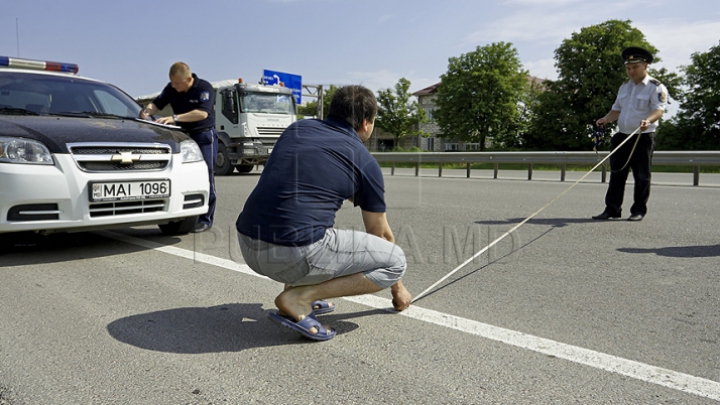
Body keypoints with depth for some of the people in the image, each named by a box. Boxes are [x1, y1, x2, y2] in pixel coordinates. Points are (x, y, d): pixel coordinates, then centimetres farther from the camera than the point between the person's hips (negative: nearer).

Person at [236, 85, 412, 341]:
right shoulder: (364, 161, 4)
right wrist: (398, 289, 30)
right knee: (396, 261, 6)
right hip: (294, 255, -7)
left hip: (247, 245, 7)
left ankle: (296, 285, 23)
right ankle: (298, 299, -3)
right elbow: (380, 234, 14)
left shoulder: (297, 128, 16)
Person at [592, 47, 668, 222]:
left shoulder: (656, 87, -4)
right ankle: (612, 209, 7)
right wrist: (606, 119, 1)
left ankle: (639, 211, 8)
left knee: (641, 175, 0)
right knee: (616, 173, 3)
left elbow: (659, 109, -17)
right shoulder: (624, 87, 17)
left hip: (643, 137, -6)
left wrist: (648, 120, -38)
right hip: (622, 136, 6)